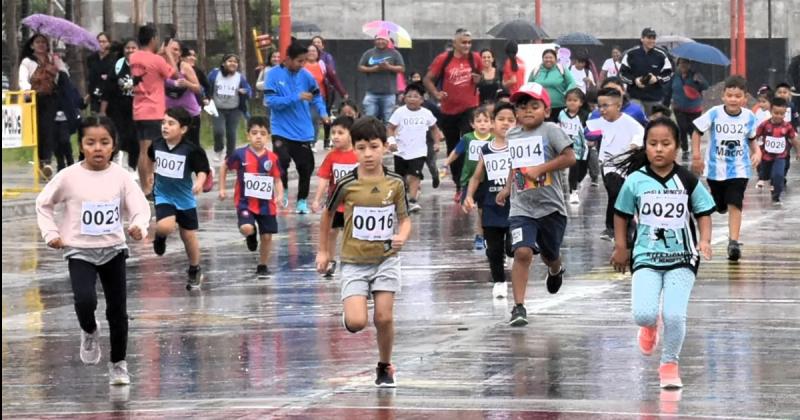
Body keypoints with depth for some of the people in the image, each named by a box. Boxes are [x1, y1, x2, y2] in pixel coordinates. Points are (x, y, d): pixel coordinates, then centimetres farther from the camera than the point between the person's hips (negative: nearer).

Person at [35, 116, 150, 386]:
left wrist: (139, 226, -29)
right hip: (80, 252, -2)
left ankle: (118, 363, 25)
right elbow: (43, 204, 4)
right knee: (85, 301, -23)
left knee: (118, 310, 6)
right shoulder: (69, 177, -10)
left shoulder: (120, 176, -8)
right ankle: (89, 333, 11)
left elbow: (140, 206, -8)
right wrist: (51, 233, -5)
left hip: (113, 250, 2)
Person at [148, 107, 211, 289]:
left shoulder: (191, 150, -18)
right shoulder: (157, 145, -7)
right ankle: (160, 237, 12)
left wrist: (200, 182, -35)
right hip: (163, 196, 1)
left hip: (185, 199, -1)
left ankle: (195, 272, 31)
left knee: (189, 236, 10)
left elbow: (203, 170, -15)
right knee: (164, 226, -26)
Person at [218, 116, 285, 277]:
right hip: (245, 202, -2)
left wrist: (279, 196, -14)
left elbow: (277, 180, 3)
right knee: (246, 229, -25)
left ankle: (262, 266, 27)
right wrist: (222, 188, 5)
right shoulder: (240, 154, -8)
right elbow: (224, 167, 8)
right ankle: (252, 235, 14)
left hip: (266, 203, 2)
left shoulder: (272, 158, -4)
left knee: (267, 236, 6)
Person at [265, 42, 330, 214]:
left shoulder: (306, 75, -2)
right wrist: (297, 98, -22)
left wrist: (323, 113, -5)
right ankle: (283, 190, 10)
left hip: (303, 131, 3)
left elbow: (317, 96, 12)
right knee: (282, 161, -19)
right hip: (282, 130, -3)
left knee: (306, 167, 5)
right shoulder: (274, 75, -10)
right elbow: (271, 101, -16)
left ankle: (302, 200, 24)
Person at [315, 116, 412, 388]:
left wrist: (402, 236, -18)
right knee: (357, 323, -14)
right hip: (354, 261, -1)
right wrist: (323, 251, 12)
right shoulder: (346, 185, -9)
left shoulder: (395, 183, -5)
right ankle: (348, 314, 24)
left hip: (385, 258, 1)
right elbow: (328, 214, 8)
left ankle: (385, 367, 19)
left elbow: (405, 219, 5)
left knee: (384, 317, -4)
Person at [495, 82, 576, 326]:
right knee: (522, 252, -18)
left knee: (549, 254, 17)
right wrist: (508, 187, 15)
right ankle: (519, 307, -17)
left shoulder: (550, 131, -9)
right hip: (521, 206, 2)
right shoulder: (512, 135, 7)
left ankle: (556, 270, 57)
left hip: (550, 206, -2)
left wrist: (540, 169, -21)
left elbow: (569, 158, -16)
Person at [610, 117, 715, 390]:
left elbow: (703, 213, 7)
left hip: (682, 258, 0)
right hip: (646, 257, 0)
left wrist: (705, 240, -9)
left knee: (674, 315, -13)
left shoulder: (688, 181, -2)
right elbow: (622, 214, 10)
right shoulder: (635, 181, -2)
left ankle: (670, 364, 13)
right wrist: (620, 248, 9)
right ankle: (651, 325, 25)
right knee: (643, 314, -16)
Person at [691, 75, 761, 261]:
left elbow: (751, 139, 9)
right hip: (716, 169, 0)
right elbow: (697, 131, -2)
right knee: (720, 207, 15)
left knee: (734, 204, -14)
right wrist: (696, 154, -8)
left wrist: (757, 152, -10)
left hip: (739, 169, 0)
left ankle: (734, 242, -16)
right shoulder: (714, 113, -12)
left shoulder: (749, 117, -5)